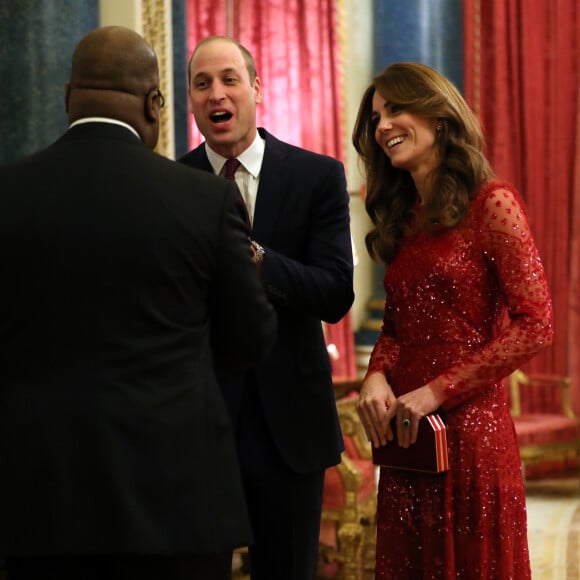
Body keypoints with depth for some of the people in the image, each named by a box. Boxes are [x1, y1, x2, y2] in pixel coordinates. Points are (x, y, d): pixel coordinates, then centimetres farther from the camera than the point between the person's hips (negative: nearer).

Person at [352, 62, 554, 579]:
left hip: (469, 427, -6)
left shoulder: (491, 204, -7)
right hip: (405, 438, 6)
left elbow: (535, 325, -13)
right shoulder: (403, 218, 14)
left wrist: (436, 392, -15)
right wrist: (377, 376, -5)